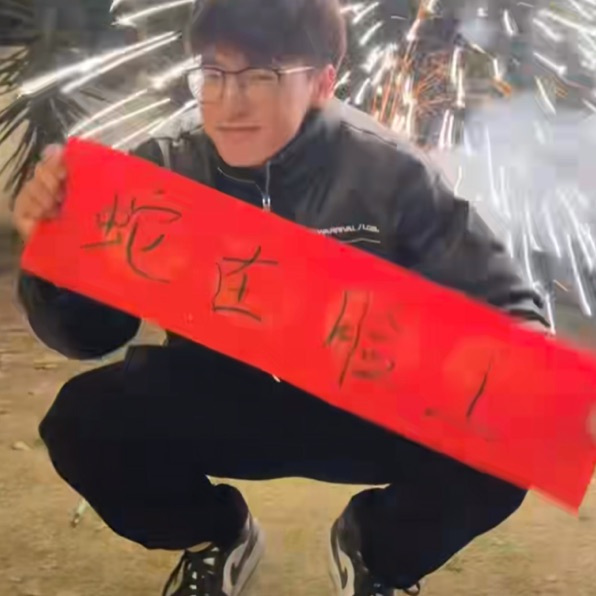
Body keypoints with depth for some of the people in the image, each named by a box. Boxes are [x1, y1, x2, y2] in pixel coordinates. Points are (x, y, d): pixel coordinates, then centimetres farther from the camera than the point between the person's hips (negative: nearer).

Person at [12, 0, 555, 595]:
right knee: (82, 423, -25)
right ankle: (216, 538, 10)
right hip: (213, 404, 2)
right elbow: (90, 334, -7)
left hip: (359, 409, -1)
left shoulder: (387, 175, -18)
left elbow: (504, 307, -13)